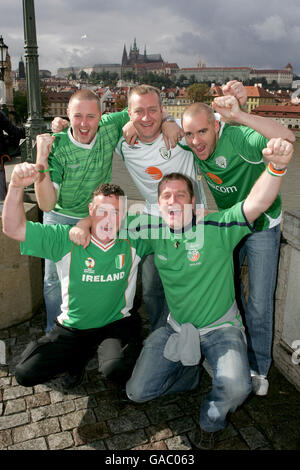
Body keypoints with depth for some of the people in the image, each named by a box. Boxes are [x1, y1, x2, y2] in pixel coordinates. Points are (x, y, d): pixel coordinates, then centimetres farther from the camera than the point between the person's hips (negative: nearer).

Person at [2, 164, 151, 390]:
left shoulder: (133, 241, -9)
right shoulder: (67, 239, -12)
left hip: (117, 323, -1)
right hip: (73, 327, 2)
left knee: (117, 369, -31)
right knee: (26, 373, -7)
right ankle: (81, 356, 18)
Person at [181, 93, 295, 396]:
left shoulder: (237, 138, -32)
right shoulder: (194, 145, -13)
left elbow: (287, 139, -49)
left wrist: (239, 116, -54)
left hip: (262, 225, -5)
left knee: (259, 303, -1)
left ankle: (258, 368, 22)